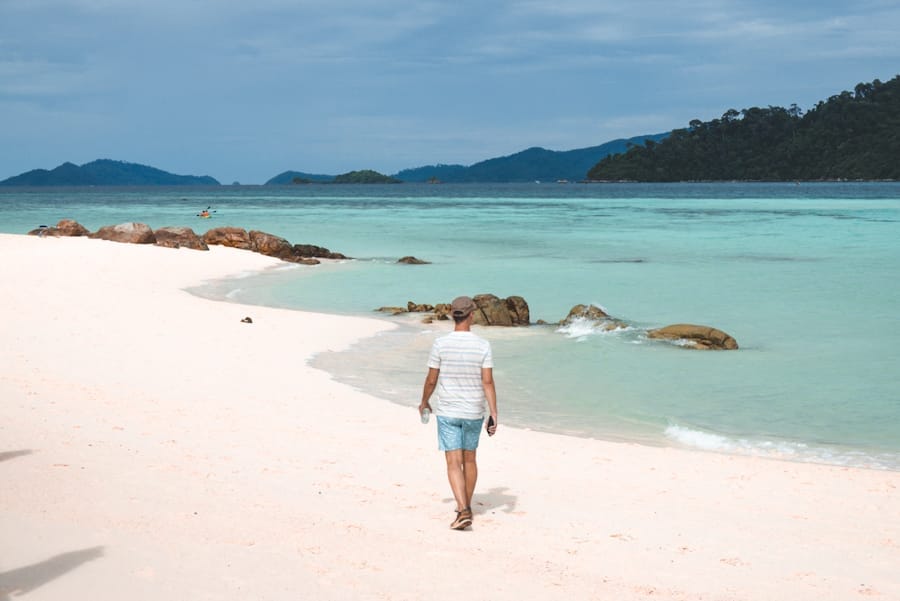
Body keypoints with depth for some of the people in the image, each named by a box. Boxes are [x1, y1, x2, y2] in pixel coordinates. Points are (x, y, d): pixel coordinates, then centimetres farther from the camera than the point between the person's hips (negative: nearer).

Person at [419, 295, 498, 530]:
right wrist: (493, 414, -7)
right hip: (474, 413, 2)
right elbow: (488, 382, -11)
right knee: (469, 459, 18)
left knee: (454, 463, -2)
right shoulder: (483, 345, -8)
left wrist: (424, 401, 15)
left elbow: (431, 380, -3)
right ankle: (466, 506, 32)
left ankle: (463, 511, -16)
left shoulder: (440, 344, -10)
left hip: (447, 412, -2)